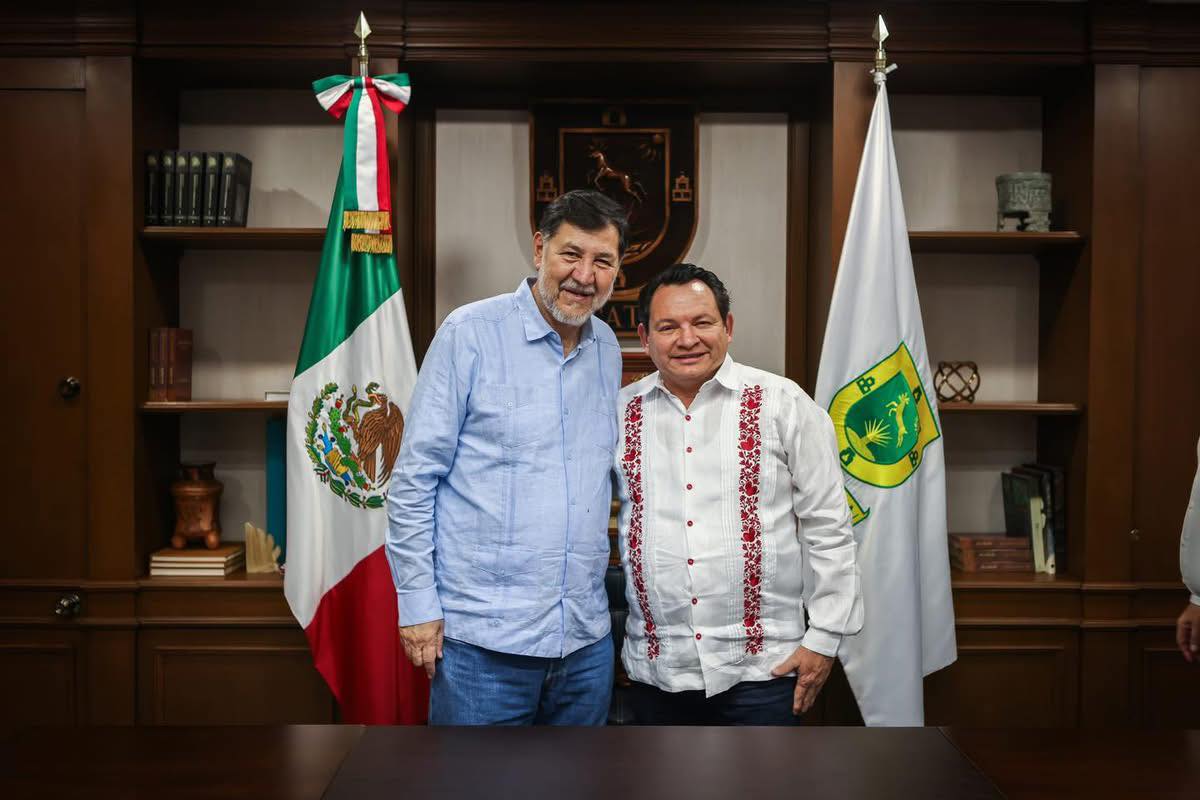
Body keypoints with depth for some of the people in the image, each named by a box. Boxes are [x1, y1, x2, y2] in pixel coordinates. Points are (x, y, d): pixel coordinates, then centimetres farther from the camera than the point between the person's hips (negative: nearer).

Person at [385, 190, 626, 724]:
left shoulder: (608, 349, 9)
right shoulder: (471, 334, -8)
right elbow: (414, 476, -7)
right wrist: (418, 604, -9)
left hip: (586, 640, 6)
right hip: (483, 640, -5)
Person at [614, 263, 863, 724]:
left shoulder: (783, 404, -2)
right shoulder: (620, 413, 4)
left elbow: (828, 529, 0)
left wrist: (824, 638, -2)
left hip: (760, 668, -2)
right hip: (655, 670, 3)